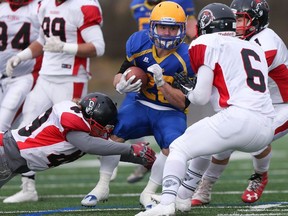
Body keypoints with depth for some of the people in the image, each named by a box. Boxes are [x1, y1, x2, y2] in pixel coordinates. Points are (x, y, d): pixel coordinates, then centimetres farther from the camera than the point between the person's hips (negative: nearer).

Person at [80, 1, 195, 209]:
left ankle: (149, 193, -10)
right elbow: (119, 76, 4)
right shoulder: (139, 44, -9)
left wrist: (162, 83, -32)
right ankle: (102, 187, -6)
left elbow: (182, 103, -17)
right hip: (143, 106, 3)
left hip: (171, 112, -3)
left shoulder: (185, 59, -18)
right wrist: (121, 85, -21)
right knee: (112, 131, -22)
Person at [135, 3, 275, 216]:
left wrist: (188, 92, 25)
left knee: (180, 148, 2)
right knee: (210, 143, 31)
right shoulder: (255, 49, 24)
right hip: (266, 129, 7)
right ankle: (183, 197, 30)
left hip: (238, 118, -7)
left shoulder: (209, 45, 5)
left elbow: (201, 97, 3)